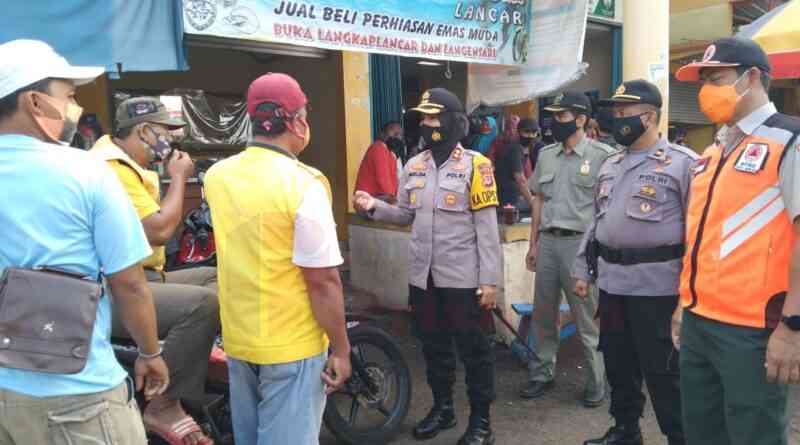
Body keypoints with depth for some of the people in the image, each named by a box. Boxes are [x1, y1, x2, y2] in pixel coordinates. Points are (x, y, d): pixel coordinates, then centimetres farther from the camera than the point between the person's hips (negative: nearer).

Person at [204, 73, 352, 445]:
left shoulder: (217, 176, 1)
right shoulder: (303, 184, -20)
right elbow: (322, 281, -20)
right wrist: (340, 348, -10)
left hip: (237, 339, 7)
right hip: (292, 345, -6)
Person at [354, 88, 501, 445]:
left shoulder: (475, 165, -9)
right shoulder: (414, 167, 8)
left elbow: (487, 228, -10)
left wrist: (489, 280, -12)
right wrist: (374, 207, -5)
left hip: (463, 279, -5)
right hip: (424, 277, 6)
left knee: (473, 349, 6)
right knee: (433, 346, 18)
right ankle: (442, 408, 36)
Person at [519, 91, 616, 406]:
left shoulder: (602, 155, -6)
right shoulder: (546, 154, 11)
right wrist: (534, 243, 14)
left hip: (580, 242, -5)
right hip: (547, 241, 6)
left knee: (587, 319, 4)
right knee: (543, 314, 13)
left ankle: (597, 382, 20)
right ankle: (542, 374, 28)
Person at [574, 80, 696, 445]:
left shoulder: (682, 162, -8)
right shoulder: (609, 166, 14)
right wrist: (583, 269, 16)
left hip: (656, 285, -7)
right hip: (611, 282, 7)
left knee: (662, 370, 3)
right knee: (618, 363, 17)